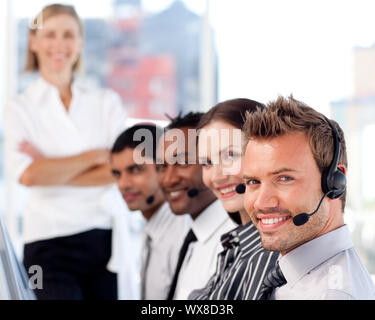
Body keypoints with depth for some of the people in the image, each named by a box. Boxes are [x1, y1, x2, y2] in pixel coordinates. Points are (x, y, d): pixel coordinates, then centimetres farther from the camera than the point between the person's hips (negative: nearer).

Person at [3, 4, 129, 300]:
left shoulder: (107, 102, 11)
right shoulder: (21, 108, 6)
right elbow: (27, 175, -11)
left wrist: (52, 169, -7)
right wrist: (95, 156, -6)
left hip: (107, 238, 2)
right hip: (51, 242, -2)